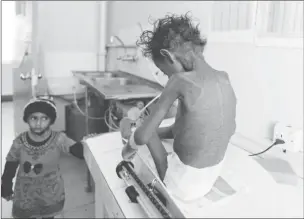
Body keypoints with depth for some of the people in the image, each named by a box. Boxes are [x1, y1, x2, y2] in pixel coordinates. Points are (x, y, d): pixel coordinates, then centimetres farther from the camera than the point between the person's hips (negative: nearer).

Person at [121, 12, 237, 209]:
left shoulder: (180, 82, -24)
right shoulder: (224, 78, -4)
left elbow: (143, 136, -20)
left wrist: (130, 146, 4)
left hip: (184, 186, -6)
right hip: (212, 178, 7)